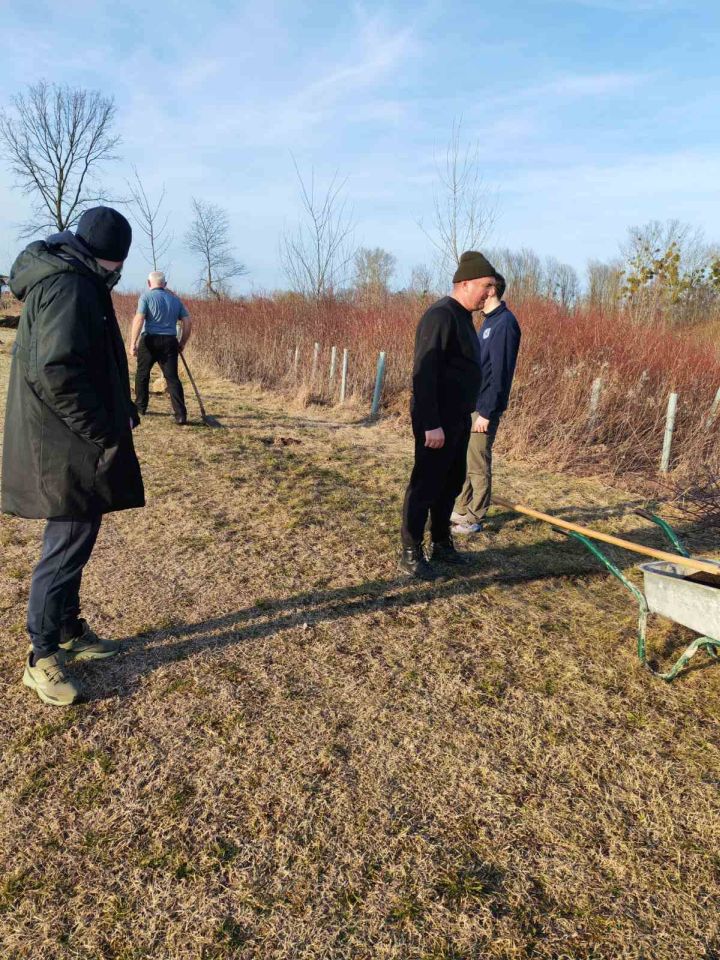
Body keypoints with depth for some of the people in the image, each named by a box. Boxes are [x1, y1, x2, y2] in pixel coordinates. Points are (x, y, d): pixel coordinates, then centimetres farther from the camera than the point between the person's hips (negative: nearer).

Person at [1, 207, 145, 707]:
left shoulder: (70, 281, 16)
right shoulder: (68, 287, -17)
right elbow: (58, 373, -26)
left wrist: (122, 411, 11)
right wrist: (104, 432, -19)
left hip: (70, 445, 10)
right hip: (69, 450, -10)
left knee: (73, 543, 19)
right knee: (67, 548, -1)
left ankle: (68, 632, 34)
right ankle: (42, 656, 13)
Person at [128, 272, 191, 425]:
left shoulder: (146, 296, 0)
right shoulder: (175, 299, 13)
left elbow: (138, 320, -11)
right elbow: (188, 323, 8)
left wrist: (133, 343, -11)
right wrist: (182, 343, 16)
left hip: (150, 340, -3)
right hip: (170, 342, 3)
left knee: (142, 374, 17)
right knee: (172, 377, -1)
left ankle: (140, 406, 28)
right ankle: (181, 415, -11)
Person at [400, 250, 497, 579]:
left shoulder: (462, 317, 14)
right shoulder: (441, 316, -16)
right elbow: (424, 373, -23)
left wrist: (465, 414, 18)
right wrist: (431, 424, -26)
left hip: (458, 419, 10)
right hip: (437, 421, -10)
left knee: (451, 484, 16)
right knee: (425, 486, -3)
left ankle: (441, 544, 30)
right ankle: (411, 554, 8)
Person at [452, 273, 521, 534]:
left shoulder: (504, 323, -15)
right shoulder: (489, 321, 14)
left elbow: (501, 373, -19)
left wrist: (487, 412, -20)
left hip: (483, 408, -9)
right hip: (470, 405, 9)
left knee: (478, 466, 0)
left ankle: (473, 520, 12)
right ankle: (461, 511, 27)